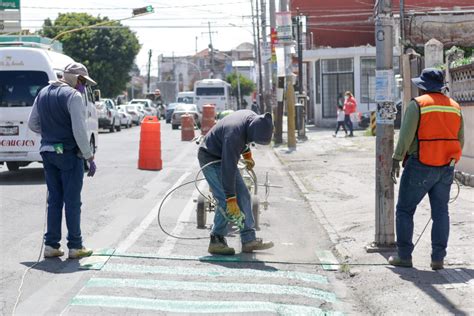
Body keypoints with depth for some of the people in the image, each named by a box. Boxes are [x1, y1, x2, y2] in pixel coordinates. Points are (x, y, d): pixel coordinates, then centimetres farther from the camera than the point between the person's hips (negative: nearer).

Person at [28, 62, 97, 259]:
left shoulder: (43, 93, 10)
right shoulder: (73, 96, -14)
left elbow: (32, 124, 16)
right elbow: (79, 130, -19)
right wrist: (90, 158, -13)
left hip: (47, 152, 7)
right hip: (69, 154, -7)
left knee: (54, 199, 13)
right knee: (72, 201, 2)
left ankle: (51, 245, 13)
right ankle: (75, 247, 7)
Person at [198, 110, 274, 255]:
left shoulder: (253, 118, -13)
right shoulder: (234, 134, -37)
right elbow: (228, 169, -34)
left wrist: (247, 155, 20)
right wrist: (231, 200, -32)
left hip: (226, 157, 9)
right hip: (210, 159, -8)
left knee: (243, 196, 2)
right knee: (224, 201, -19)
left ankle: (249, 240, 4)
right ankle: (216, 241, -9)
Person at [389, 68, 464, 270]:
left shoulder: (418, 104, -8)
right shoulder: (455, 107, 11)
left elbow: (406, 135, -14)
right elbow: (460, 140, 14)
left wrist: (396, 160, -10)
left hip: (420, 166, -5)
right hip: (446, 168, 5)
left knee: (405, 210, 6)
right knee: (440, 212, 9)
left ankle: (404, 255, 6)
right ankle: (438, 259, 6)